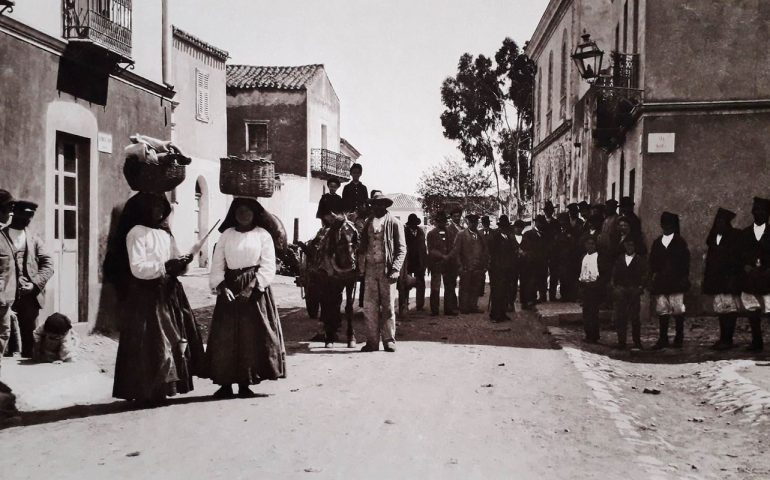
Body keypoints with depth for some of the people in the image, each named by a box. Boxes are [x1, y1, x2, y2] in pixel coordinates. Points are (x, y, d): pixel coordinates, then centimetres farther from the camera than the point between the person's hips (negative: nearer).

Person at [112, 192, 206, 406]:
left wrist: (180, 264, -4)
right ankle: (145, 392, 2)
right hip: (145, 296, -7)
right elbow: (137, 268, -16)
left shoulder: (165, 233, 15)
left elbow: (173, 258, 18)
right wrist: (164, 266, -24)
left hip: (167, 293, 7)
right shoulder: (136, 233, -7)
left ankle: (157, 390, 14)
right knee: (147, 345, -6)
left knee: (170, 340, 6)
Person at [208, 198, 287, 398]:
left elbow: (268, 267, -4)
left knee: (252, 336, -2)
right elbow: (217, 264, 5)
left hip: (255, 290, -2)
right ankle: (225, 383, 6)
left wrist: (252, 287, -15)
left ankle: (245, 383, 7)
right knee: (225, 335, -1)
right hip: (229, 289, 2)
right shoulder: (226, 235, 8)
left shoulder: (263, 235, 2)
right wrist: (221, 286, -11)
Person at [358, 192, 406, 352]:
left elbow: (401, 248, -2)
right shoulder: (369, 223, 15)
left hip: (386, 269, -4)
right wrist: (361, 265, 0)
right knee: (369, 306, 0)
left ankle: (389, 341, 8)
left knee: (388, 306, 1)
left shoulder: (394, 223, 2)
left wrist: (395, 269, -13)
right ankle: (372, 341, 6)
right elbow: (363, 247, 15)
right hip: (370, 268, 4)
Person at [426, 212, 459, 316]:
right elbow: (431, 250, -6)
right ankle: (434, 310, 7)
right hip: (436, 263, -3)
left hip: (449, 263, 3)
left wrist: (450, 256, -9)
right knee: (435, 288, 0)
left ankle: (449, 309, 12)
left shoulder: (451, 232, 9)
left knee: (450, 287, 5)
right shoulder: (431, 234, 1)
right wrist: (443, 256, -15)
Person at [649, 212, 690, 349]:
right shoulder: (657, 243, 15)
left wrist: (683, 279, -6)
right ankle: (663, 339, 6)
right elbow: (652, 263, 13)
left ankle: (679, 338, 4)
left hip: (676, 282, -3)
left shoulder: (680, 242, 6)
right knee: (662, 311, 1)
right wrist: (652, 278, 3)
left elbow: (685, 262, 2)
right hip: (660, 283, 3)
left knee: (678, 310, -6)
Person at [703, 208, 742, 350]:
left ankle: (727, 339, -5)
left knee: (729, 308, -7)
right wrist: (707, 278, 12)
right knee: (720, 309, 7)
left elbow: (736, 258, -10)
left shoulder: (735, 236, -5)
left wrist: (732, 278, -16)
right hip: (716, 280, 6)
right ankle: (723, 339, 11)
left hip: (728, 279, -6)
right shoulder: (713, 237, 14)